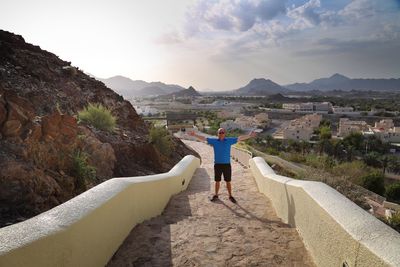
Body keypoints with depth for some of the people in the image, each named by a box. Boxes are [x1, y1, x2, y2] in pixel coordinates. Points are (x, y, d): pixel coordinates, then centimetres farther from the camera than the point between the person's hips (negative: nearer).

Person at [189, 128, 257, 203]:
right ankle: (216, 195, 29)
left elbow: (239, 138, -1)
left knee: (228, 181, 9)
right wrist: (195, 135, -5)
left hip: (227, 164, 0)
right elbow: (203, 138, 0)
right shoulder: (214, 140, -1)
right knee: (217, 181, 13)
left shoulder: (229, 140, -1)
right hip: (217, 164, 1)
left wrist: (249, 135, -6)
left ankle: (230, 196, 23)